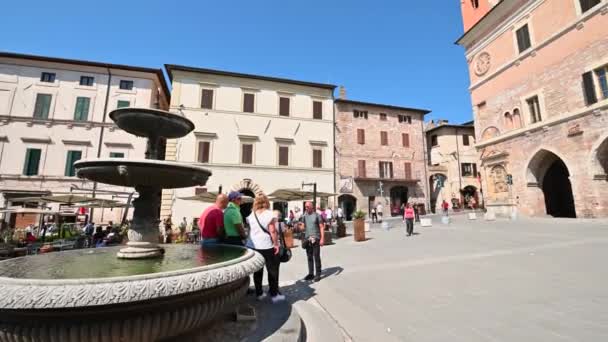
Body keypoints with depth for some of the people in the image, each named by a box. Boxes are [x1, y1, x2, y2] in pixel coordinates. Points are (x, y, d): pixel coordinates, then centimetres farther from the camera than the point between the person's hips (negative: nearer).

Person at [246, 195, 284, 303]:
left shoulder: (251, 215, 5)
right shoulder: (269, 214, -11)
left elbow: (250, 229, 6)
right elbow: (272, 231, -14)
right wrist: (276, 244, -10)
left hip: (253, 246, 5)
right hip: (267, 246, -5)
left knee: (258, 270, 15)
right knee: (273, 270, 7)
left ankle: (259, 293, 23)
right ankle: (274, 294, 13)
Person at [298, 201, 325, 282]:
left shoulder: (317, 215, -4)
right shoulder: (304, 216, 9)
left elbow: (321, 227, -5)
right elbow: (302, 227, 7)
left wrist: (322, 238, -13)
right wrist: (298, 227, -15)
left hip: (316, 239, -5)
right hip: (307, 239, 5)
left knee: (316, 257, 1)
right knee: (309, 257, 12)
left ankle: (318, 274, 10)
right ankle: (311, 273, 23)